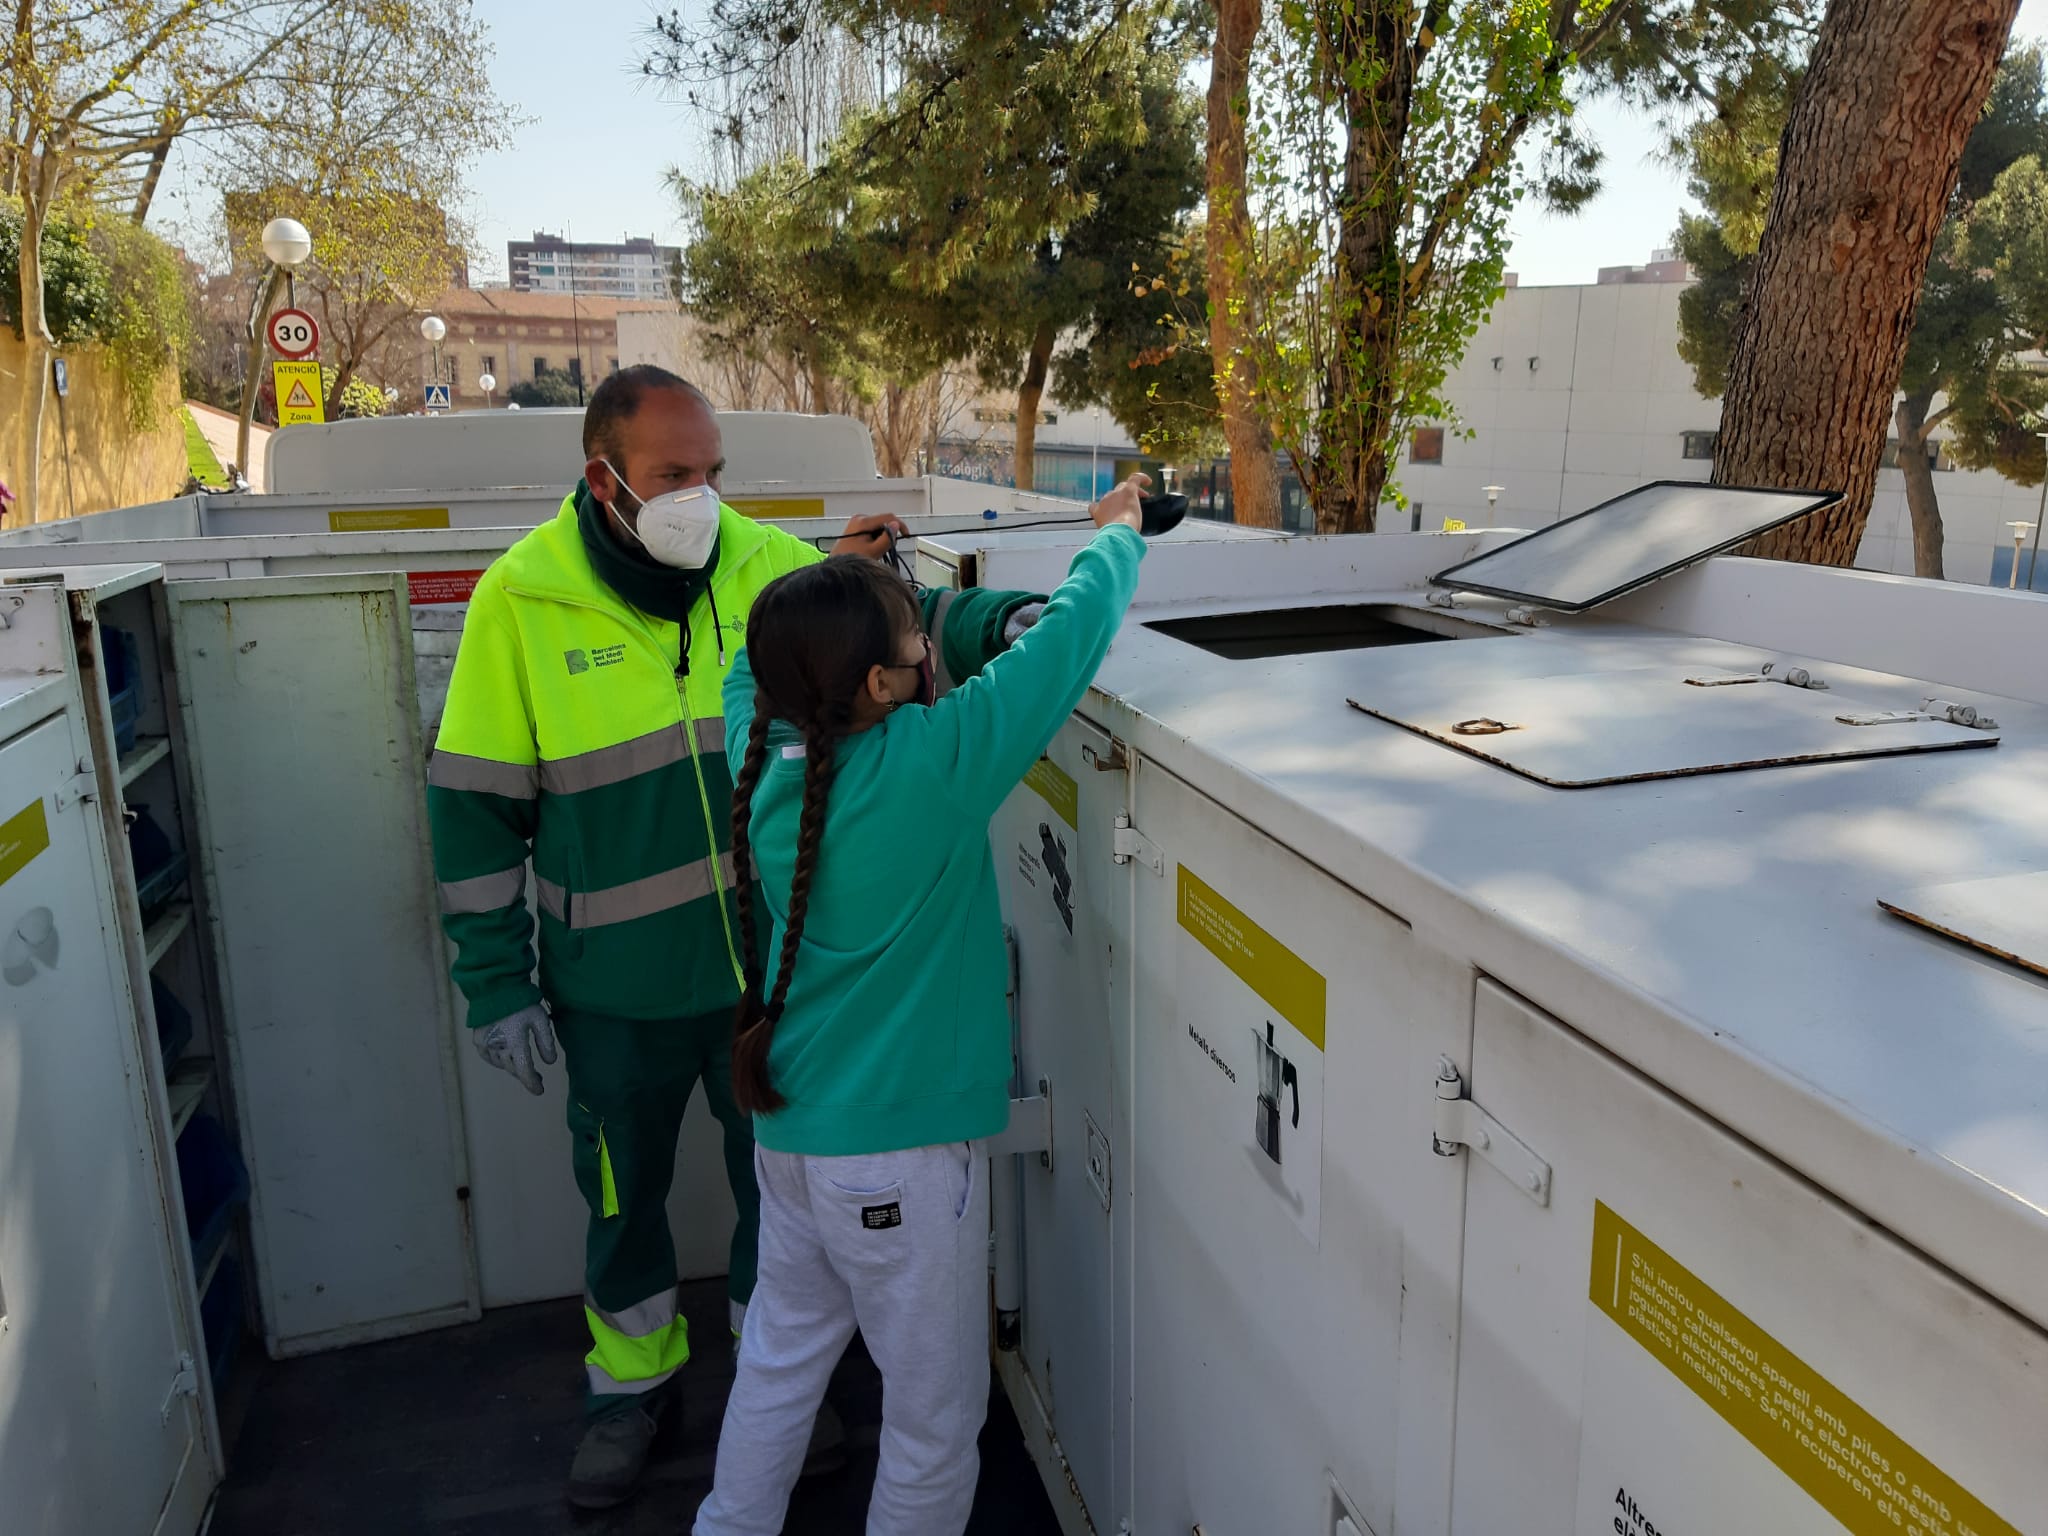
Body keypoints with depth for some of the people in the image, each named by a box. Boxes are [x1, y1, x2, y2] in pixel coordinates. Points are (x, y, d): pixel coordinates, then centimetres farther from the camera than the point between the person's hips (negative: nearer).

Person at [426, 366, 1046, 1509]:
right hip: (614, 987, -1)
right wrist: (498, 980, -7)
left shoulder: (766, 564, -8)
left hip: (771, 961, 1)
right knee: (624, 1191, 20)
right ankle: (634, 1382, 47)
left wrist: (1004, 620, -30)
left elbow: (899, 618, -7)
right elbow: (476, 806, -7)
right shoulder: (521, 598, -11)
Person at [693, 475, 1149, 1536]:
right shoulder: (926, 768, -25)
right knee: (935, 1417, 14)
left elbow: (759, 662, 16)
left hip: (786, 1127, 7)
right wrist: (1118, 533, -1)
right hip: (902, 1152, -7)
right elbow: (1067, 642, -17)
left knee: (778, 1364, 25)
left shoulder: (766, 753, -6)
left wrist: (837, 583, 9)